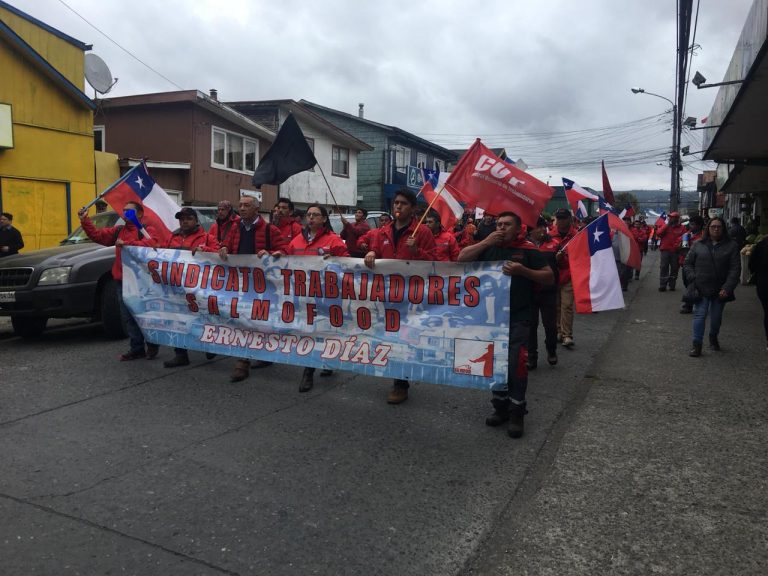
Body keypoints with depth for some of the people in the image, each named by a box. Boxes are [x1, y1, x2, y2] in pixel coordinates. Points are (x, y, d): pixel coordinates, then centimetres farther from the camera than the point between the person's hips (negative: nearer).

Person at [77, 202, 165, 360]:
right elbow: (97, 235, 13)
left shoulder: (149, 230, -3)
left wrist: (126, 243, -27)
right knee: (128, 317, 9)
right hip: (122, 282, 6)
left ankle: (152, 346, 16)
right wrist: (84, 221, 2)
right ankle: (137, 349, 17)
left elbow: (147, 244, -23)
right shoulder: (118, 231, 18)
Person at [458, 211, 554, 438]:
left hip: (518, 318, -4)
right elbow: (462, 258, -1)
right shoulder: (489, 247, 8)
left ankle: (517, 413, 7)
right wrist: (486, 241, -9)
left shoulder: (528, 249, -2)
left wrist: (522, 270, -19)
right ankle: (500, 406, 25)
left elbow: (549, 277, -3)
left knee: (515, 365, -7)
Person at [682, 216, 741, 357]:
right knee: (699, 315, -4)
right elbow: (688, 264, 6)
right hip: (701, 289, 0)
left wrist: (727, 288, -13)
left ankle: (713, 337, 38)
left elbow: (735, 269, -4)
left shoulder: (731, 246, 1)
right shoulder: (698, 245, 4)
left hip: (720, 290, 1)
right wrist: (693, 280, -8)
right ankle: (697, 345, 1)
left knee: (716, 316, 13)